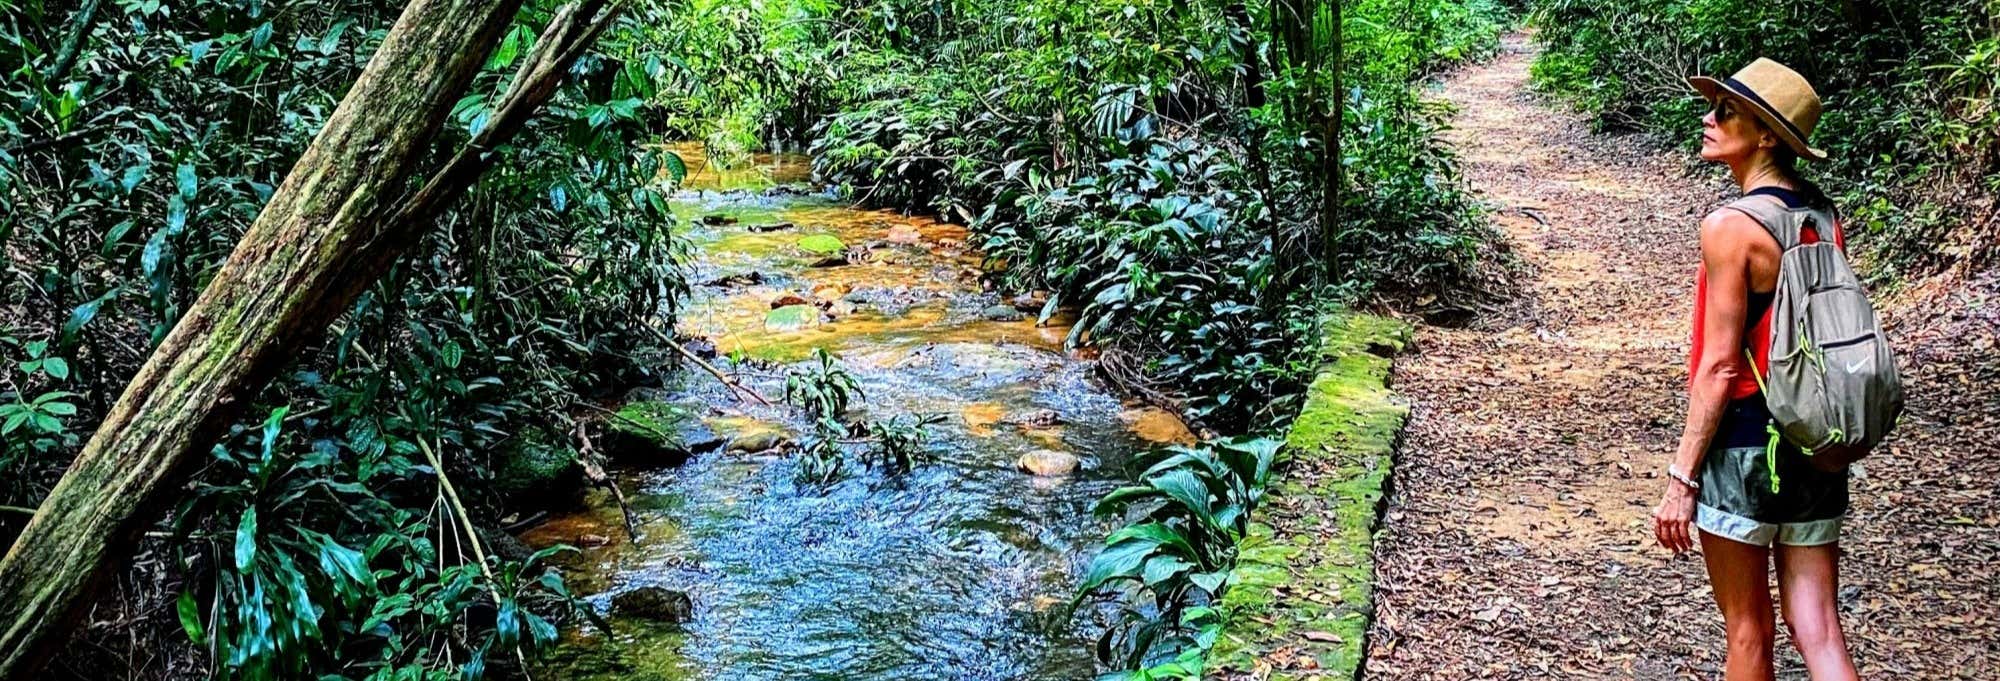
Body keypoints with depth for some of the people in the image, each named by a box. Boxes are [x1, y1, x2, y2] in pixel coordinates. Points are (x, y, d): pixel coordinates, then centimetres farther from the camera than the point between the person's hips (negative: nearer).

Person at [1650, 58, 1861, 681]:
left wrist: (1680, 477, -12)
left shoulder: (1731, 227, -16)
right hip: (1818, 444, 7)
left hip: (1745, 446, -7)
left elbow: (1720, 367, -17)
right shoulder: (1823, 216, 6)